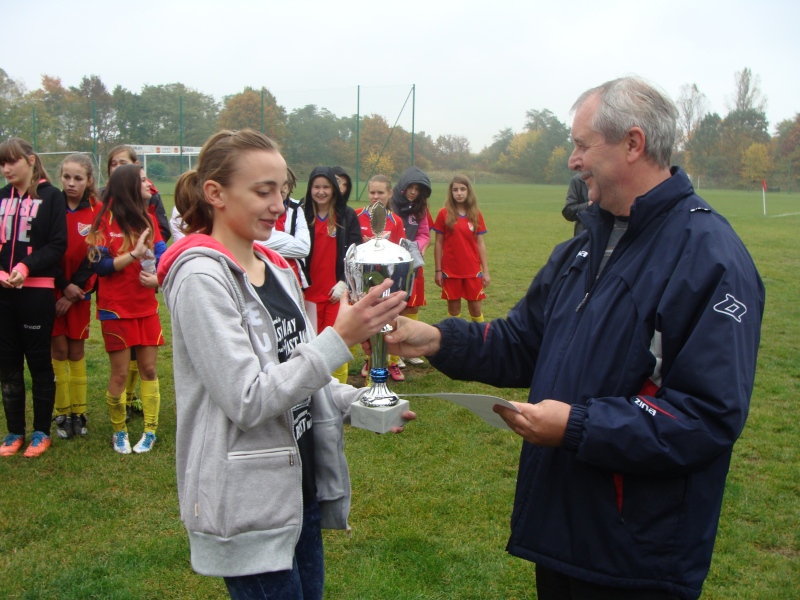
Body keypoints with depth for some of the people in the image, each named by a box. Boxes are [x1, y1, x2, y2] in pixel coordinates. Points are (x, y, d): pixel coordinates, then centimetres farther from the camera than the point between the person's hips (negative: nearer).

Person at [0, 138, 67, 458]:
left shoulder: (51, 196, -3)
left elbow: (58, 245, -7)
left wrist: (27, 266, -20)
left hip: (37, 292, -5)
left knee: (39, 362, 5)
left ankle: (42, 432, 18)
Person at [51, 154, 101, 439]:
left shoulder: (96, 212, -2)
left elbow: (94, 257, -5)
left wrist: (75, 292, -10)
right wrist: (63, 285, -12)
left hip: (79, 292, 0)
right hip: (52, 289, 0)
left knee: (76, 352, 7)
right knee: (58, 351, 1)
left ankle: (78, 413, 16)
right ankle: (62, 414, 10)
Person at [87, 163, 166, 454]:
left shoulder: (148, 219, 8)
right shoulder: (107, 220, -7)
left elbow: (161, 254, 7)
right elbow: (99, 264, -11)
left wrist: (158, 278, -12)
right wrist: (134, 254, -23)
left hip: (146, 306, 4)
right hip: (117, 308, -4)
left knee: (148, 368, 5)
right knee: (120, 373, 2)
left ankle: (150, 431, 16)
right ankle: (119, 433, 20)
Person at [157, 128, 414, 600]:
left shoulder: (275, 268, 7)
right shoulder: (202, 277, -18)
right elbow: (247, 401, -23)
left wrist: (360, 402, -2)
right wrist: (341, 339, -27)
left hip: (301, 486, 8)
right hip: (248, 505, -8)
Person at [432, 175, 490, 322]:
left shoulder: (476, 215, 2)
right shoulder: (444, 214, -3)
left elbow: (480, 244, 6)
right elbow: (438, 244, 1)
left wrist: (486, 271, 3)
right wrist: (438, 270, -1)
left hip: (473, 270, 1)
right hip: (450, 270, -1)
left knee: (475, 308, 5)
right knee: (453, 308, 7)